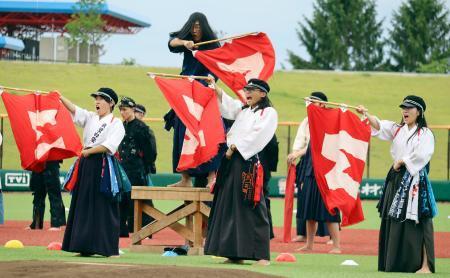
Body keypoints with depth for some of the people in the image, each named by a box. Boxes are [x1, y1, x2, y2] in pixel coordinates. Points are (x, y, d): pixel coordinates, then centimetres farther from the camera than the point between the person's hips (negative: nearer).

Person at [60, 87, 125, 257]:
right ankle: (86, 247, 9)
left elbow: (109, 146, -14)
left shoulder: (116, 124, -2)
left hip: (103, 167, -6)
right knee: (84, 207, 5)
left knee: (104, 207, -7)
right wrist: (60, 98, -13)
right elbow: (74, 110, 0)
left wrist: (89, 151, -13)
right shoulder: (90, 118, 14)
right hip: (86, 166, 6)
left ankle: (110, 249, -4)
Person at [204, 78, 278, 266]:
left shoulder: (269, 113, 0)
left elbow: (257, 136, -12)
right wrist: (215, 87, -7)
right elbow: (226, 104, 7)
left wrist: (235, 147, -13)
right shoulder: (242, 110, 22)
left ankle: (262, 255, -9)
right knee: (230, 206, 6)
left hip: (248, 161, -8)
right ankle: (235, 254, 10)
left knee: (251, 208, -10)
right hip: (231, 161, 8)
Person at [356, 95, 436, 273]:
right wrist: (366, 114, -18)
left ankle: (425, 265, -9)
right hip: (396, 179, 6)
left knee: (416, 223, -10)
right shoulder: (397, 130, 14)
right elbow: (379, 126, -2)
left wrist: (402, 161, -10)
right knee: (393, 222, 5)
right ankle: (394, 263, 11)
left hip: (415, 180, -6)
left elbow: (422, 155, -17)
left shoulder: (425, 134, -3)